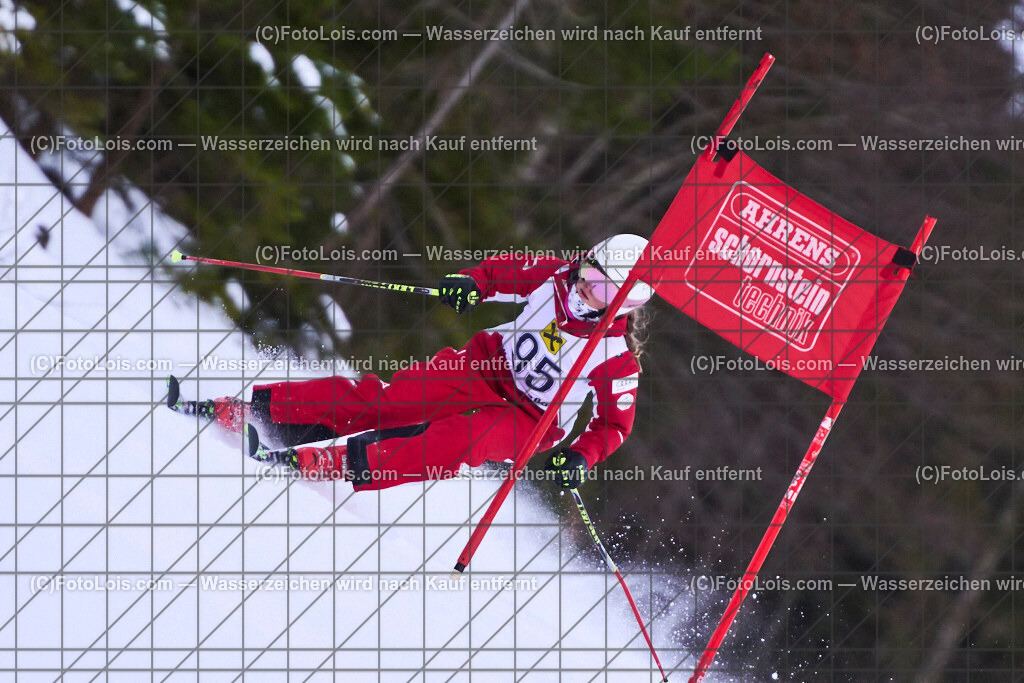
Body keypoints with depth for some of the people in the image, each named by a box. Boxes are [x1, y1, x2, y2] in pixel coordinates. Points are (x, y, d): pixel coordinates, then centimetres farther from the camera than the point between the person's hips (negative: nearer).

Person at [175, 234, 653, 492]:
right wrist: (472, 282, -15)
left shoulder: (617, 360, -20)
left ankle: (343, 465, -43)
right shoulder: (557, 277, -9)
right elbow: (507, 271, 6)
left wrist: (581, 457, -29)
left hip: (530, 423, -4)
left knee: (460, 440, -35)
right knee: (389, 398, -16)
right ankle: (254, 410, -19)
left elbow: (614, 426, -11)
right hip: (491, 364, 4)